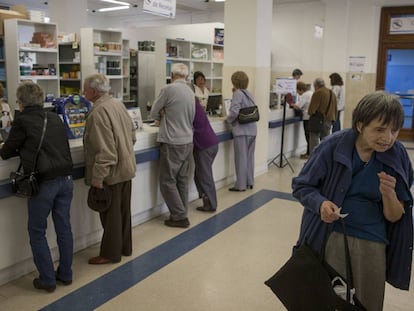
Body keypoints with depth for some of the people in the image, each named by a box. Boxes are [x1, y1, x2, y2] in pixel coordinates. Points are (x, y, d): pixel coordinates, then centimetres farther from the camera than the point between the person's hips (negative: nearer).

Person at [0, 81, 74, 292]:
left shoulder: (22, 122, -7)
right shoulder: (55, 119, 9)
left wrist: (21, 149, 22)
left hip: (44, 183, -5)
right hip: (65, 179, 6)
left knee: (37, 232, 10)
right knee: (64, 228, 14)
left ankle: (47, 280, 15)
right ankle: (65, 274, 25)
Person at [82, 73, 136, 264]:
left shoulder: (98, 112, -21)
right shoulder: (118, 104, 6)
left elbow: (104, 151, -25)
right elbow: (132, 135, 13)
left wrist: (98, 177, -21)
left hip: (111, 172, -9)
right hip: (126, 168, 9)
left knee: (110, 213, 5)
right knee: (123, 210, 18)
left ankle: (111, 253, 19)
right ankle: (125, 247, 32)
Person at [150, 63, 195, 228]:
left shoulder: (168, 89, -12)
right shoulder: (190, 92, 8)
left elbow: (153, 113, -2)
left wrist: (161, 119, 20)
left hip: (172, 143, -7)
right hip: (188, 141, 7)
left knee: (168, 181, 2)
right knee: (182, 180, 13)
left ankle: (179, 216, 5)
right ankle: (181, 214, 21)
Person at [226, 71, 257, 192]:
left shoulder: (237, 93, -10)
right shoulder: (249, 93, 12)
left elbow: (234, 111, -21)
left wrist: (228, 119, -2)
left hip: (241, 130, -8)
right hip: (252, 129, 8)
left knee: (241, 158, -1)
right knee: (249, 157, 14)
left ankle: (241, 185, 4)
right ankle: (250, 182, 22)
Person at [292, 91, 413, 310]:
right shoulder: (332, 147, -16)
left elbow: (395, 218, -4)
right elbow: (301, 186, -5)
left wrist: (389, 194, -25)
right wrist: (320, 203, -25)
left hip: (371, 244, 2)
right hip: (328, 237, -2)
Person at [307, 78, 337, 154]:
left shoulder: (318, 93, -11)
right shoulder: (332, 93, 14)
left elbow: (312, 108, -15)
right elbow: (335, 108, 17)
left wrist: (310, 113, 6)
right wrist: (333, 118, 20)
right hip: (329, 120, 8)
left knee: (314, 141, -5)